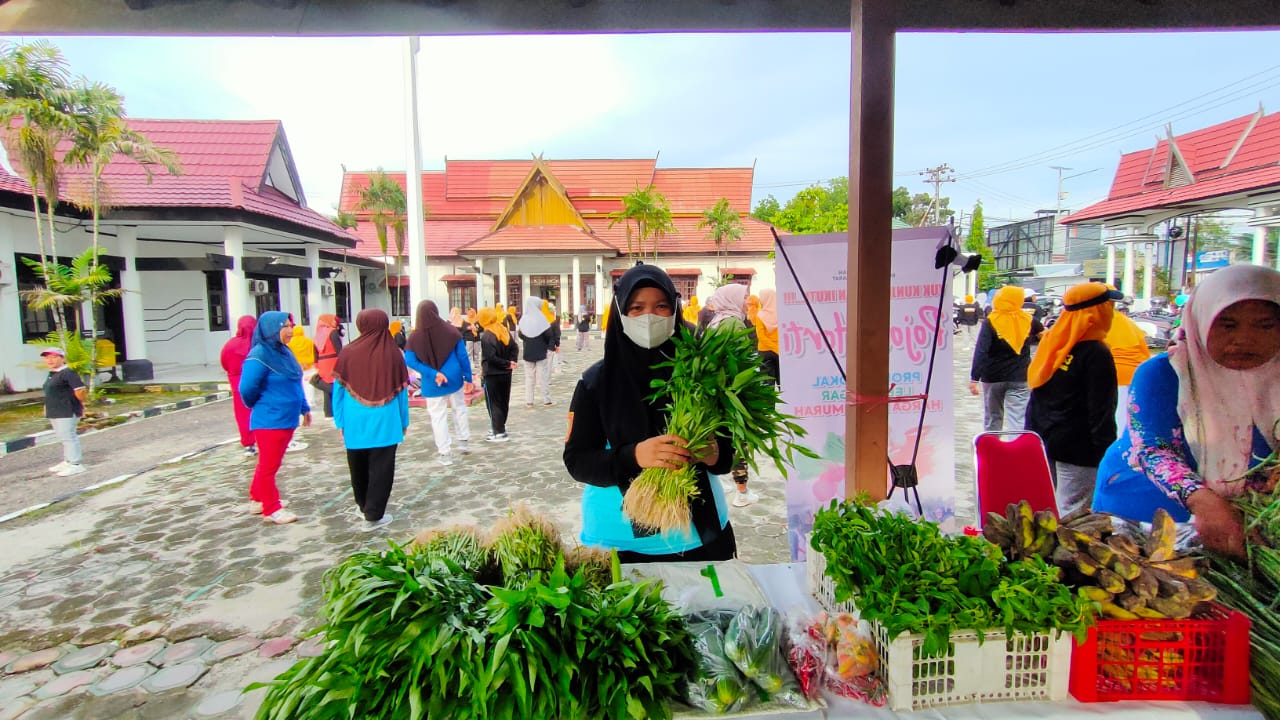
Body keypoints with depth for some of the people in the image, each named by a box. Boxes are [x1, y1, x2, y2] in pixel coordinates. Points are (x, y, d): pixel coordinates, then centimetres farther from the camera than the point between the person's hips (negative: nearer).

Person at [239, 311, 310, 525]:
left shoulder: (284, 352, 8)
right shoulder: (259, 355, -19)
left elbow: (295, 385, 16)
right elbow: (247, 389, -20)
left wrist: (304, 408, 17)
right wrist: (260, 405, -1)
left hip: (287, 419, 8)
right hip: (269, 421, -8)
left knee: (269, 464, 21)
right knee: (269, 465, 3)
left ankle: (259, 498, 35)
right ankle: (271, 509, 13)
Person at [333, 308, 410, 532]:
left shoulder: (348, 353, -5)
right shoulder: (393, 354, -8)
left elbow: (338, 390, -2)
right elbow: (402, 392, -1)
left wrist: (340, 422, 6)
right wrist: (404, 421, 9)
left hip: (355, 424, 2)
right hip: (385, 424, -2)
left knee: (359, 468, 18)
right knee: (380, 469, 4)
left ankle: (364, 506, 35)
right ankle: (374, 515, 4)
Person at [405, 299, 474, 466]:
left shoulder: (415, 337, -8)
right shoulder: (451, 330, -7)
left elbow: (410, 361, -14)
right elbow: (463, 356, -5)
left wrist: (432, 373, -16)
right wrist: (468, 377, 3)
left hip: (432, 384, -1)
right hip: (454, 378, 1)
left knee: (438, 417, 8)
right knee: (460, 409, 21)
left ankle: (444, 453, 13)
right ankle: (464, 442, 32)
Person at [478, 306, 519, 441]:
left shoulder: (486, 337, -18)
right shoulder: (505, 331, 5)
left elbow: (491, 357, -23)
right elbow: (515, 347, 6)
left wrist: (507, 363, -13)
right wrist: (510, 362, -3)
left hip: (492, 375, -8)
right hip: (506, 373, 8)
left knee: (493, 403, 1)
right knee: (504, 401, 17)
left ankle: (499, 433, 1)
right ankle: (499, 427, 30)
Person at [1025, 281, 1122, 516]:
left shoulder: (1052, 342, 7)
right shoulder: (1096, 354, -13)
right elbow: (1101, 412, -14)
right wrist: (1106, 455, -9)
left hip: (1041, 441, 7)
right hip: (1076, 450, -7)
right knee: (1072, 515, -3)